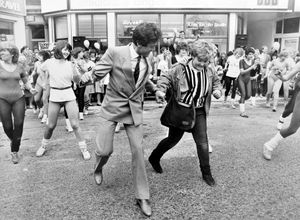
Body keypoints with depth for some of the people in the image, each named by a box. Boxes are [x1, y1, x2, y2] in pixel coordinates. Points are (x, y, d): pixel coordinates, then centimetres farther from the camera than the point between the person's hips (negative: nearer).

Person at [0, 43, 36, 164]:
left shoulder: (19, 66, 2)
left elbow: (25, 81, 12)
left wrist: (31, 89, -4)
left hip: (18, 98, 1)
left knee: (19, 124, -4)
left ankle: (14, 151, 12)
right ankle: (13, 140, 38)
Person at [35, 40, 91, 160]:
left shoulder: (70, 64, 0)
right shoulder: (49, 63, -2)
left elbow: (77, 81, 5)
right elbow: (40, 71, 19)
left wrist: (76, 72, -12)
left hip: (69, 95, 0)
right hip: (54, 96, 0)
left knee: (75, 124, -3)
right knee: (51, 125, 8)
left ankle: (83, 148, 10)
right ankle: (44, 145, 34)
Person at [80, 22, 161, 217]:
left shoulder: (146, 60, 3)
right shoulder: (115, 52, -13)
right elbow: (99, 73, -8)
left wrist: (155, 88, 16)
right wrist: (89, 75, -22)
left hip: (134, 110, 3)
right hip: (113, 107, -3)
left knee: (138, 150, 0)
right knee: (105, 150, -2)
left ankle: (143, 197, 14)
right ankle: (98, 169, 39)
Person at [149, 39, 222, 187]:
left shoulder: (209, 71, 0)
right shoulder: (180, 69, -14)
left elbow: (216, 82, 18)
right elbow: (165, 78, -6)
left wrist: (217, 90, -2)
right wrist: (161, 90, -24)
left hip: (199, 112, 4)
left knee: (202, 142, 3)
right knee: (173, 139, 11)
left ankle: (206, 173, 22)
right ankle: (154, 158, 38)